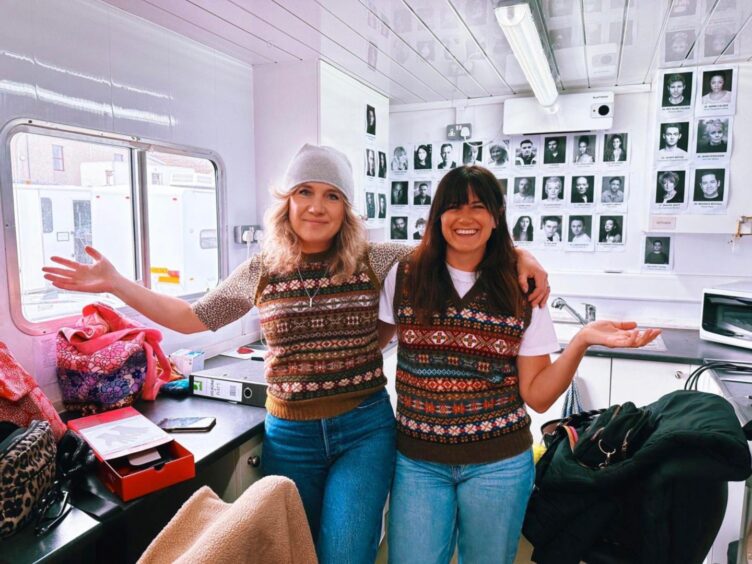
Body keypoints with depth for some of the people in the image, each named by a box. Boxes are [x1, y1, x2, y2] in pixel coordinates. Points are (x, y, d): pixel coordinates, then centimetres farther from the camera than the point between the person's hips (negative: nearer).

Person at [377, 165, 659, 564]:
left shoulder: (521, 292, -3)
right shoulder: (405, 277, -3)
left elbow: (537, 396, -5)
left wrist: (582, 341, -18)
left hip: (498, 464, 0)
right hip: (418, 460, 0)